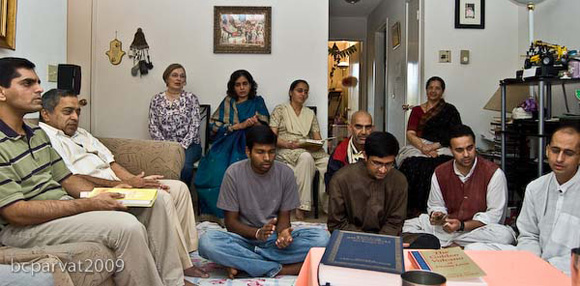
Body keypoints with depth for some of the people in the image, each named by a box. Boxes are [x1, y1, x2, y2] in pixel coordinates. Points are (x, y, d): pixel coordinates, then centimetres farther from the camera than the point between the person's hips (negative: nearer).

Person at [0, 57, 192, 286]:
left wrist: (101, 196, -4)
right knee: (127, 225, -30)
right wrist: (89, 204, -21)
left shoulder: (37, 134, 13)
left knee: (155, 200, 1)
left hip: (64, 209, 9)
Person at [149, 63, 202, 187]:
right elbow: (153, 127, 4)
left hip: (189, 145, -1)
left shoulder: (191, 98, 4)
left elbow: (195, 126, -3)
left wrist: (182, 146, -13)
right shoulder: (157, 99, 8)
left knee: (185, 165, -32)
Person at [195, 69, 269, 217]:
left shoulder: (257, 102, 17)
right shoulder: (227, 102, 19)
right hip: (226, 144, 2)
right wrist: (240, 125, -6)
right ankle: (218, 211, -21)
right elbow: (214, 126, 6)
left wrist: (256, 123, -16)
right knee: (216, 170, -30)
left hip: (246, 145, -1)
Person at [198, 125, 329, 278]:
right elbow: (231, 222, -8)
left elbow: (284, 216, -1)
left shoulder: (285, 173, -6)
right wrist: (257, 233, -27)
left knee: (322, 237, -25)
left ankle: (242, 262, -22)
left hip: (274, 237, 3)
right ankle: (278, 269, -25)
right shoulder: (234, 173, -11)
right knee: (207, 241, -32)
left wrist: (283, 233, -25)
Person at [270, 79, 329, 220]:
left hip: (309, 150, 4)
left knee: (327, 161, -30)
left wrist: (318, 144, -10)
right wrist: (288, 144, -18)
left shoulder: (310, 114, 23)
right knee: (305, 157, -40)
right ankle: (302, 206, -35)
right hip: (286, 151, -4)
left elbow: (318, 139, 15)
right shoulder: (280, 109, 10)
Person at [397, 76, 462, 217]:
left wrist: (434, 146, -12)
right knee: (412, 165, -33)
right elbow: (410, 134, 6)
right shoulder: (417, 110, 20)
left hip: (442, 149, -1)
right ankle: (412, 210, -26)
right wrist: (424, 148, -13)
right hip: (418, 146, 1)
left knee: (435, 167, -36)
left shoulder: (449, 110, 14)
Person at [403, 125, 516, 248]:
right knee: (406, 226, -14)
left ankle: (443, 244, -25)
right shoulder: (440, 173, 2)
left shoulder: (493, 173, -10)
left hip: (477, 229, -2)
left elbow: (494, 214, -10)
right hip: (446, 227, 2)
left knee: (505, 235, -36)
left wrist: (462, 225, -22)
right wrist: (437, 215, -13)